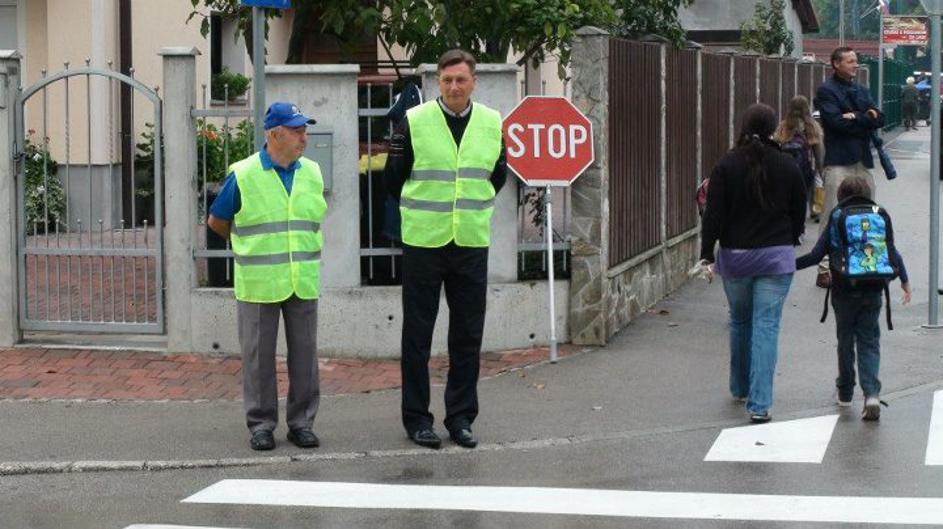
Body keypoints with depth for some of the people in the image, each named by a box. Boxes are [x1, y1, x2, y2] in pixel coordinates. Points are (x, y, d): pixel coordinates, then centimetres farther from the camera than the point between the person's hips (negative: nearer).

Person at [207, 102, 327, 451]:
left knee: (304, 354, 6)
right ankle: (261, 424, 12)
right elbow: (217, 222, 6)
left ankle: (301, 422, 16)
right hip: (259, 284, -3)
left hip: (304, 283, 4)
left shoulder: (312, 173, 6)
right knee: (259, 356, 3)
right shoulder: (243, 175, -6)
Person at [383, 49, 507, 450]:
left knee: (468, 335, 7)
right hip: (423, 242, -3)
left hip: (472, 244, 3)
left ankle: (461, 417, 17)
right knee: (417, 334, 3)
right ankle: (416, 418, 11)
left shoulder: (492, 123, 5)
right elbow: (394, 179, 4)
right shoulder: (414, 122, -6)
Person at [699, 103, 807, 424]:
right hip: (776, 257, -1)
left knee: (739, 322, 19)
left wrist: (707, 254, -2)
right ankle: (759, 404, -11)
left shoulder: (726, 166, -5)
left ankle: (740, 389, 33)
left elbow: (714, 214, -7)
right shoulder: (787, 166, -1)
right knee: (767, 326, -3)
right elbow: (799, 213, 7)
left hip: (735, 256, 1)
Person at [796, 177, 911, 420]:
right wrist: (905, 281, 16)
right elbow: (893, 254, 2)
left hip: (844, 292, -1)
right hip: (872, 291, 1)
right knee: (869, 342, 5)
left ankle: (845, 391, 27)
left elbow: (816, 255, -6)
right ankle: (872, 393, -13)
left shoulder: (836, 219, -3)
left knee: (845, 339, 15)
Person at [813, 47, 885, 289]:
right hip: (839, 160, -7)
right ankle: (825, 269, -6)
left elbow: (879, 119, 7)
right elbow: (836, 121, -17)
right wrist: (866, 120, -6)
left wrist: (856, 117, -11)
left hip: (862, 160, 7)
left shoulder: (861, 90, 19)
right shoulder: (826, 91, -3)